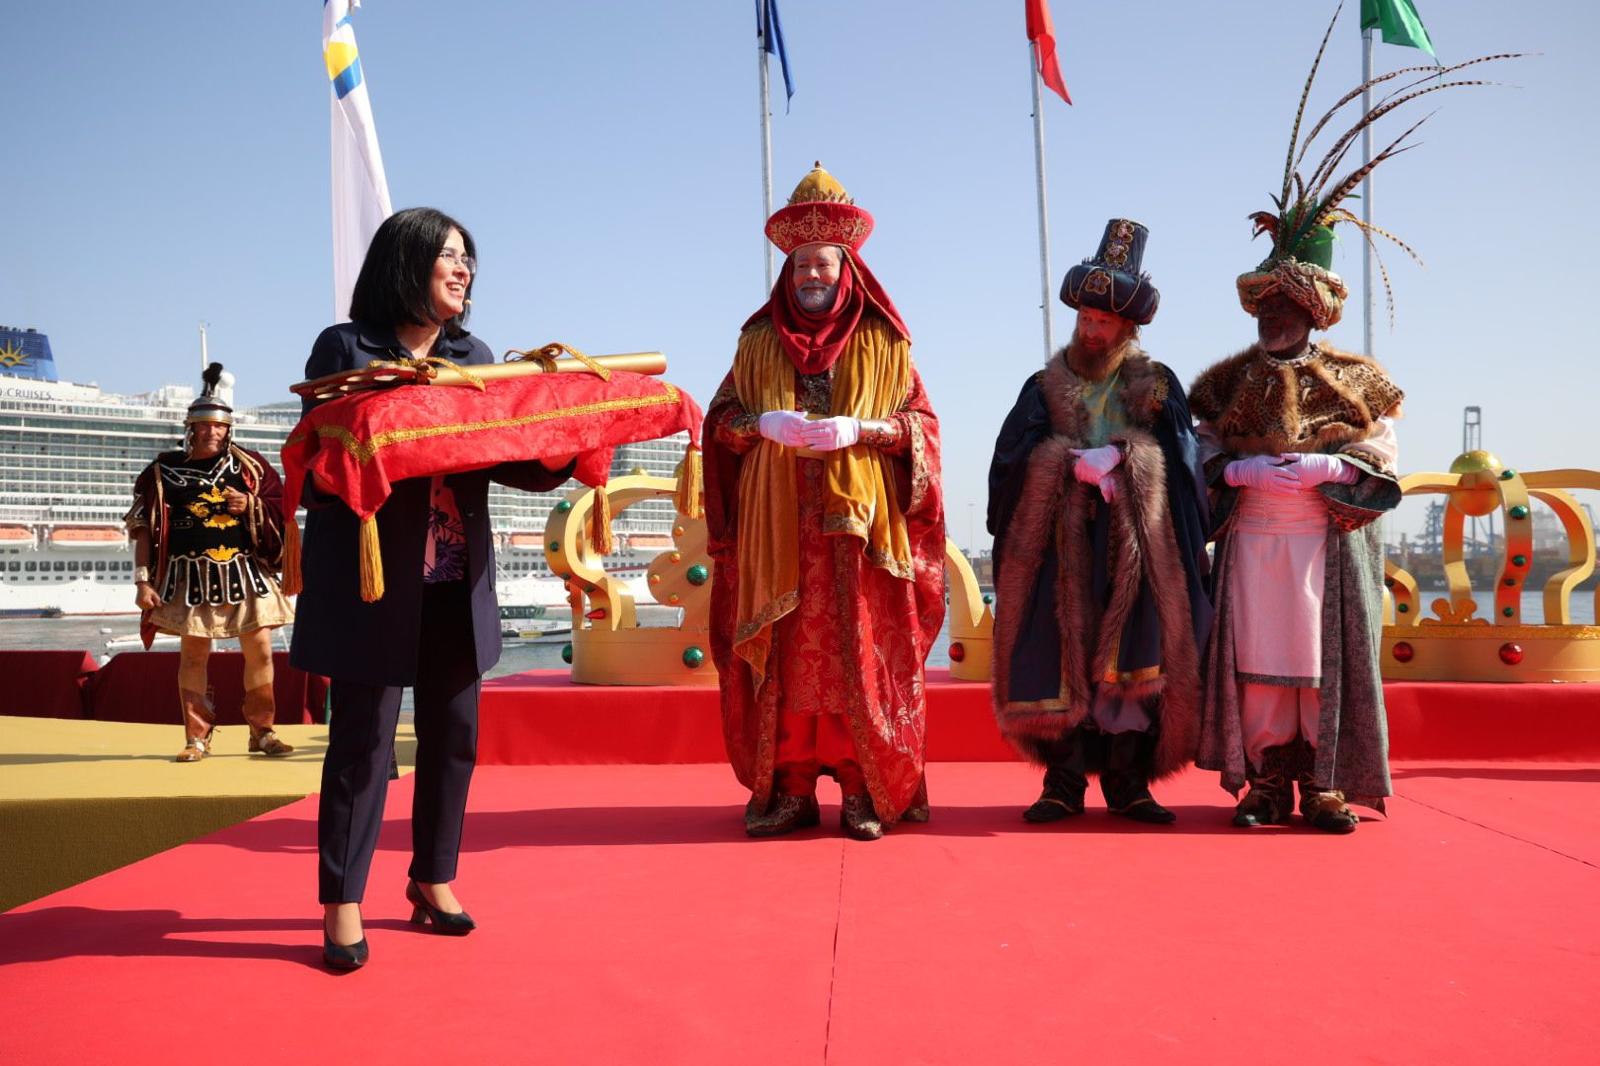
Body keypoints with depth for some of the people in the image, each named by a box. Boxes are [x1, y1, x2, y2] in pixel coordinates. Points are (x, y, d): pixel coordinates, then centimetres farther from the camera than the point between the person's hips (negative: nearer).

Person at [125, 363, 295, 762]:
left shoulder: (248, 465, 5)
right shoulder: (164, 472, 1)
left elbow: (282, 506, 12)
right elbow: (143, 530, 1)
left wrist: (251, 506, -8)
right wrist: (143, 580, -4)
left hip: (245, 572, 1)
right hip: (191, 576, -1)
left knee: (259, 650, 0)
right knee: (193, 654, 3)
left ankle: (262, 731, 14)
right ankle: (198, 737, 13)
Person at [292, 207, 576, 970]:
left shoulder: (475, 357, 12)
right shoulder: (345, 349, -1)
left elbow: (503, 457, 6)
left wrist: (563, 458, -11)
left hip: (457, 583, 5)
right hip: (375, 577, -5)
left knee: (454, 734, 9)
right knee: (364, 740, -1)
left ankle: (433, 879, 25)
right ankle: (342, 901, 12)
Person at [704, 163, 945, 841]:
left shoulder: (882, 342, 10)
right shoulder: (759, 342, 15)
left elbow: (921, 424, 5)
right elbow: (720, 422, 12)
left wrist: (860, 431, -13)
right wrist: (763, 424, -9)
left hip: (858, 531, -1)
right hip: (777, 533, 2)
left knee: (861, 655, -3)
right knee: (780, 657, -1)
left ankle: (865, 791, 3)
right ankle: (787, 790, 5)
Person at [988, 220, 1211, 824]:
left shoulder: (1156, 385, 11)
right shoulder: (1046, 385, 11)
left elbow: (1178, 457, -2)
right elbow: (1013, 457, -4)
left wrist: (1121, 456, -17)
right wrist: (1075, 463, -18)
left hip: (1134, 546, 0)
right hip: (1061, 545, 0)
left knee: (1132, 661, -2)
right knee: (1059, 657, -3)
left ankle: (1127, 780, 8)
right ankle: (1064, 780, 5)